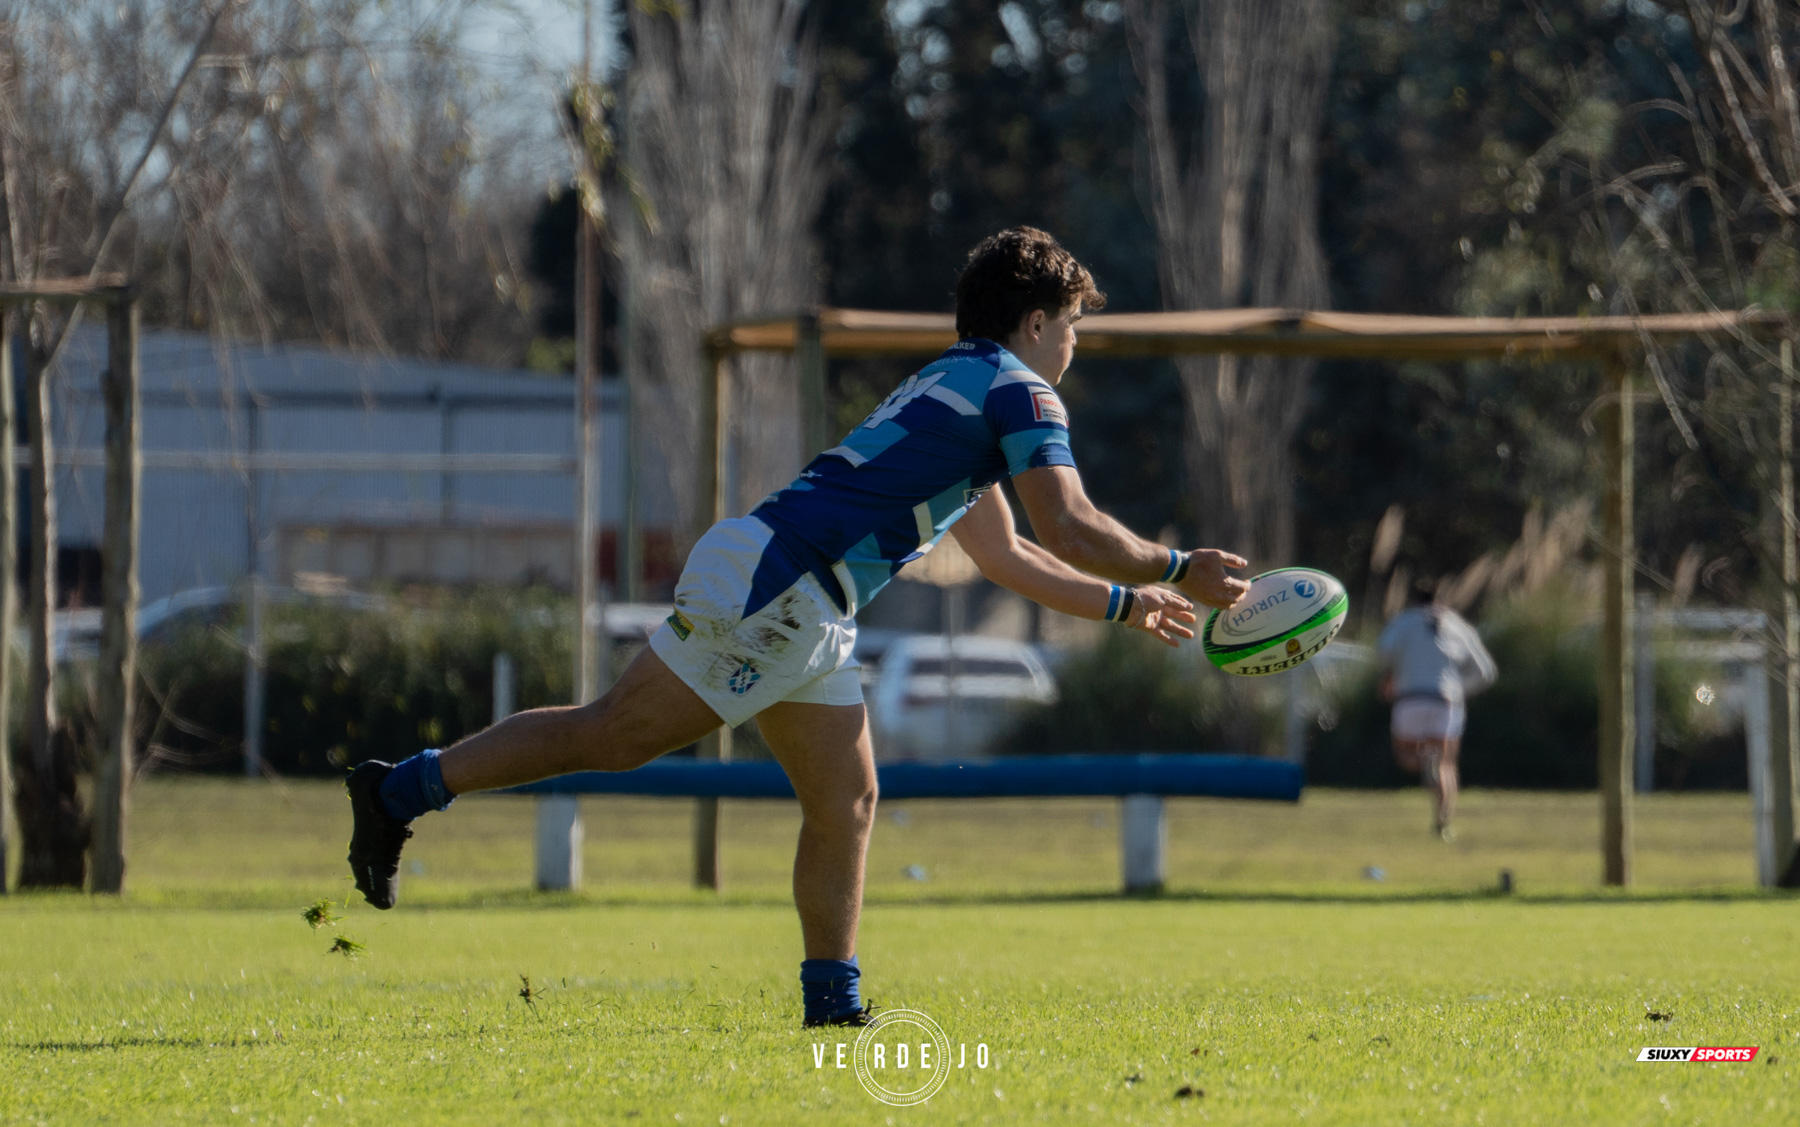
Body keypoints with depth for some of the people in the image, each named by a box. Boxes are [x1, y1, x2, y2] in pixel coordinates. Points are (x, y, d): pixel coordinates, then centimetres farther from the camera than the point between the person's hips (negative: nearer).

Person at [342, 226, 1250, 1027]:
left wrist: (1124, 604, 38)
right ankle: (402, 791, 1)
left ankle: (831, 1003, 8)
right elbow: (1074, 533, -13)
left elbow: (1005, 555, 35)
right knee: (610, 740, -5)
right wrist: (1178, 571, -1)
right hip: (766, 585, -10)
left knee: (845, 802, 8)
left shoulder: (952, 391, 26)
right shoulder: (1016, 393, -4)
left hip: (800, 613, 10)